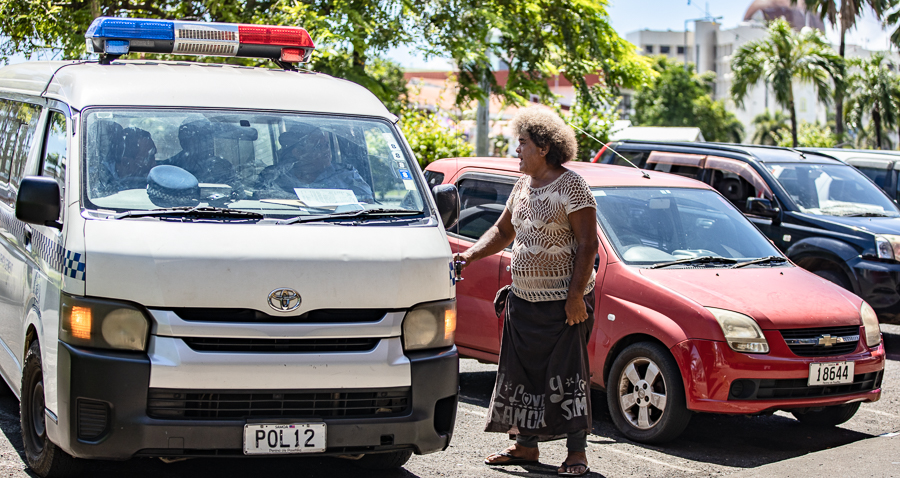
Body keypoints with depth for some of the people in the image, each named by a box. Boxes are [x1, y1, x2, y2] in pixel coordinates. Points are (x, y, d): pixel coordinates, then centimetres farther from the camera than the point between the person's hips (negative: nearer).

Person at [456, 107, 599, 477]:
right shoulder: (523, 186, 12)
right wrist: (471, 255, 6)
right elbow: (503, 231, 23)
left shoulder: (571, 186, -12)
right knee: (522, 373, 11)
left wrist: (576, 296, -20)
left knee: (566, 375, -4)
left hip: (563, 303, -8)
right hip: (522, 299, 8)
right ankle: (526, 445, 21)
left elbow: (588, 244, -15)